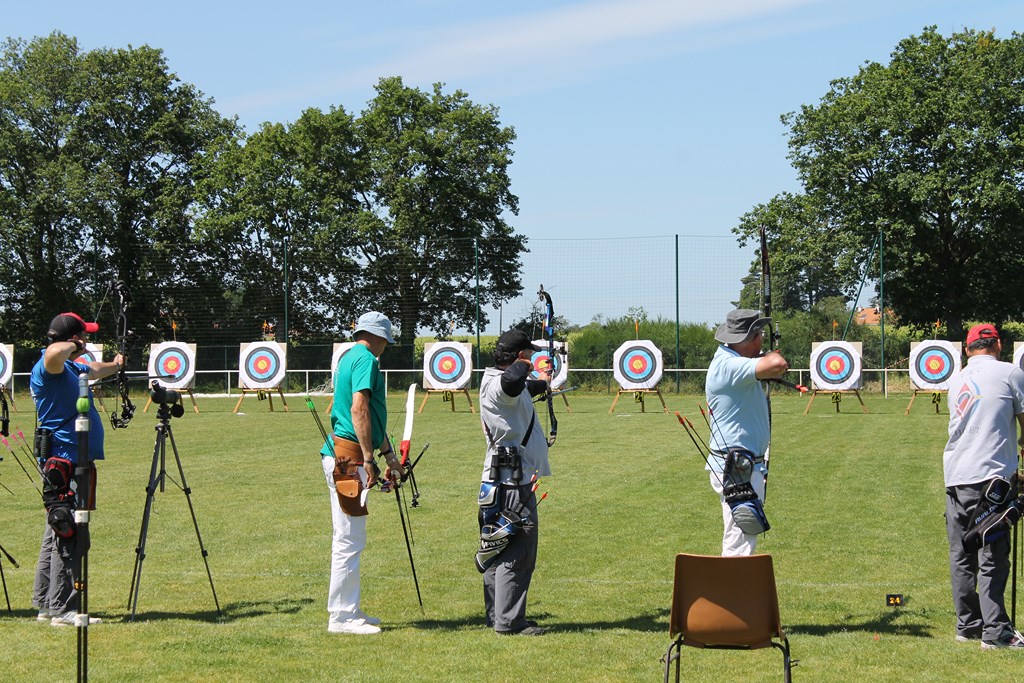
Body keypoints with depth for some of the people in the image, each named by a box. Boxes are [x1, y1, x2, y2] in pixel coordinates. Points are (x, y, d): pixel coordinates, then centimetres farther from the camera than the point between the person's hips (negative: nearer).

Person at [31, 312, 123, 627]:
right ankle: (62, 609, -8)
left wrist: (114, 366, 61)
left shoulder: (71, 368, 17)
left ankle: (45, 604, 21)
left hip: (76, 463, 11)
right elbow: (53, 353, -40)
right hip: (64, 463, -11)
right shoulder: (48, 369, -14)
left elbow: (94, 369, 41)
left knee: (58, 535, 14)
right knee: (70, 535, -10)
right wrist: (72, 346, -18)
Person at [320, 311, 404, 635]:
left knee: (349, 540, 17)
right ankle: (342, 617, -3)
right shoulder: (366, 359, -10)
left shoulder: (350, 357, 20)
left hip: (340, 457, 10)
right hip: (349, 458, -10)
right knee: (349, 541, -6)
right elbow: (359, 409, -21)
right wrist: (368, 458, -22)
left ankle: (347, 610, 24)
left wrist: (389, 455, 34)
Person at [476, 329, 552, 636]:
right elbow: (512, 382, -43)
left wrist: (541, 382, 60)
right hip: (512, 484, -11)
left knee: (500, 550, 16)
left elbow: (522, 388, 39)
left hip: (501, 482, 11)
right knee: (517, 553, -8)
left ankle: (497, 615, 24)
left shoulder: (497, 382, 15)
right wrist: (523, 367, -20)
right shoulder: (499, 386, -17)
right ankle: (508, 621, -7)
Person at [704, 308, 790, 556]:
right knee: (739, 545, -11)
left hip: (746, 468, 11)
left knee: (740, 542, 18)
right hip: (737, 471, -11)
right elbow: (777, 365, -34)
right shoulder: (728, 366, -21)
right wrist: (773, 356, -13)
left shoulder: (727, 356, 11)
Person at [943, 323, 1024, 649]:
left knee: (961, 557, 11)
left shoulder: (957, 380, 16)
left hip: (955, 476, 6)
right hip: (990, 475, -6)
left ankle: (968, 625, 16)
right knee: (992, 558, -5)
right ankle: (995, 631, -6)